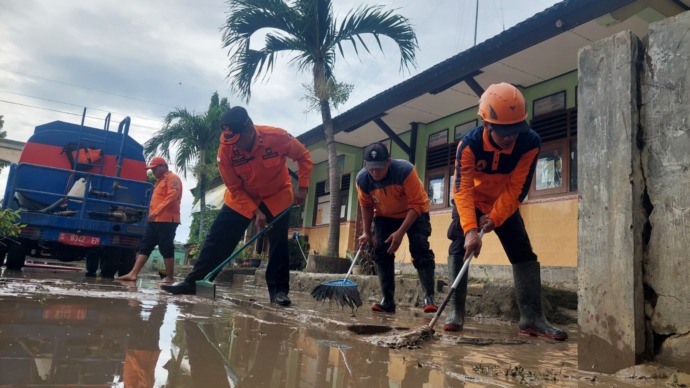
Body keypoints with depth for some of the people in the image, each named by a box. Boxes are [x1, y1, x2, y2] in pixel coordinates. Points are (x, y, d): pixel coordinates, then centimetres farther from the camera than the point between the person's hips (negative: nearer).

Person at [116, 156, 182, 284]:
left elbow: (171, 197, -20)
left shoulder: (173, 178, -6)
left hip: (167, 220, -10)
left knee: (166, 249, -5)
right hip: (155, 220, 10)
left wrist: (156, 212, -25)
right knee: (144, 247, 5)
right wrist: (153, 214, 19)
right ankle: (133, 274, 5)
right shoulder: (160, 180, 25)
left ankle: (169, 278, 3)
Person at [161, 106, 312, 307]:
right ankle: (193, 281, 6)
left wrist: (302, 188, -17)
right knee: (218, 236, -3)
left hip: (277, 195, -1)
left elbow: (304, 156, -12)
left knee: (279, 243, -5)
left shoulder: (277, 137, -29)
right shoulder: (225, 150, -24)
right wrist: (255, 211, -25)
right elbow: (235, 188, -17)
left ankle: (279, 290, 5)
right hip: (241, 196, 1)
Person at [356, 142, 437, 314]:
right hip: (385, 217, 4)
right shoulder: (362, 179, -22)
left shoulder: (406, 170, -35)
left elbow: (416, 205, -30)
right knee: (381, 253, -6)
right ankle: (388, 301, -1)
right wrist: (367, 232, -7)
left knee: (420, 250, -18)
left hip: (414, 213, -4)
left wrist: (401, 232, -35)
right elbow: (366, 207, -3)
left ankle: (429, 297, -15)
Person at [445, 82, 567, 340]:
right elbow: (462, 190, -37)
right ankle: (456, 312, -7)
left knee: (523, 253, -6)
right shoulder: (469, 144, -31)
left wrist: (495, 217, -28)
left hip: (505, 205, 2)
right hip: (472, 204, -1)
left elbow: (517, 188, -21)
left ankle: (532, 318, -2)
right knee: (459, 249, -13)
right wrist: (470, 229, -48)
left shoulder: (530, 142, -26)